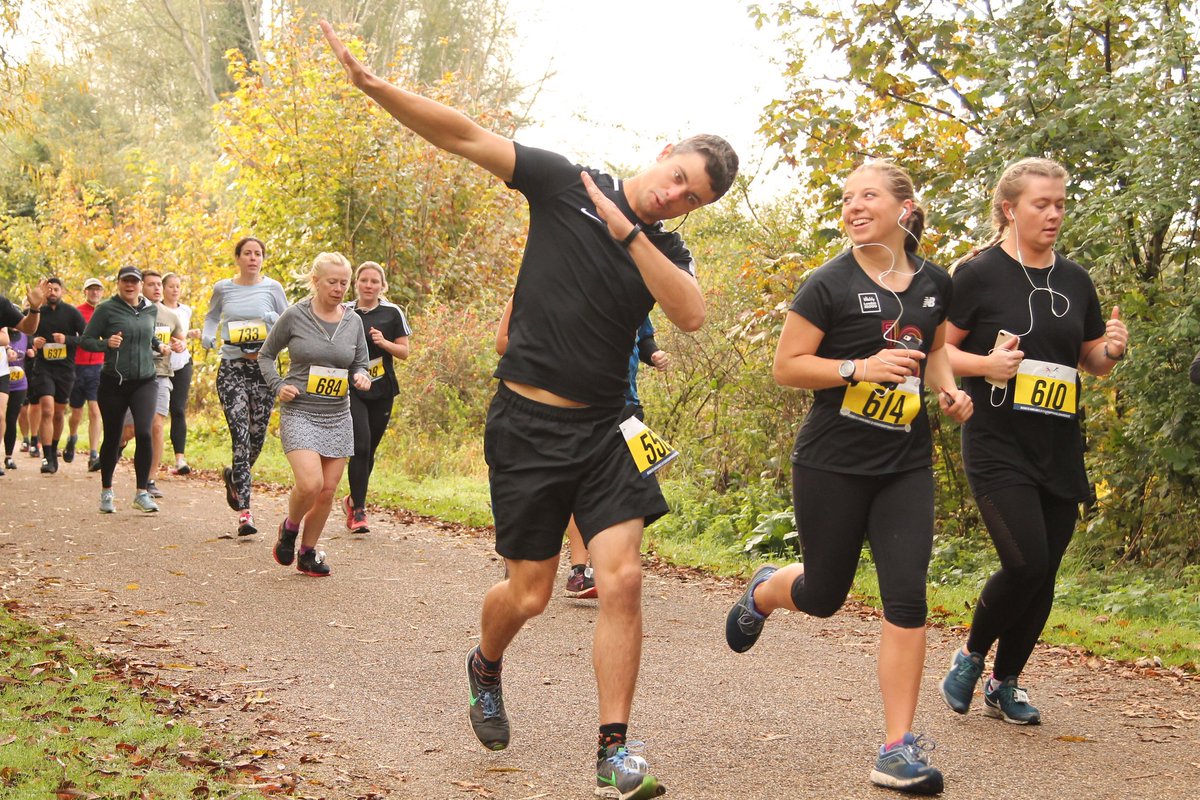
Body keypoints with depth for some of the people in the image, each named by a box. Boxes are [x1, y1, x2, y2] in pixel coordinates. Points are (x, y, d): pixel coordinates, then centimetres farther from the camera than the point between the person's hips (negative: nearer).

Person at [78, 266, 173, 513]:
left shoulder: (151, 310, 9)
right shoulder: (107, 309, -4)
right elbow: (85, 340, -2)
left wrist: (158, 346, 8)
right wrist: (106, 343, -19)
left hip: (144, 382, 2)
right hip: (113, 383, -2)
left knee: (144, 433, -16)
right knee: (112, 438, 7)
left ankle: (142, 493, -6)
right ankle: (106, 491, 27)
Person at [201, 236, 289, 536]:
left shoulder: (272, 288, 2)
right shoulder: (223, 288, 5)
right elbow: (211, 317, 23)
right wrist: (208, 337, 3)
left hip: (264, 368, 1)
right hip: (232, 368, -1)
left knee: (257, 438, 6)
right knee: (241, 438, -11)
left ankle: (234, 477, 40)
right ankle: (244, 512, -13)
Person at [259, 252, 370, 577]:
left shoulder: (353, 321, 5)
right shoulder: (295, 316, -5)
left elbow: (361, 364, 15)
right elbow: (266, 355, 7)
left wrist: (362, 377, -8)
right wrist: (278, 385, -8)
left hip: (338, 416, 4)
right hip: (299, 413, -4)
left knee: (328, 491, 5)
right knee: (310, 483, -21)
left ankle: (308, 552, 24)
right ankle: (290, 527, 11)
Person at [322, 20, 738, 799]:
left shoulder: (667, 251, 5)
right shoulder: (565, 184, -2)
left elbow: (691, 312, -17)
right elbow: (465, 136, -9)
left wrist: (624, 231, -17)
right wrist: (373, 83, -20)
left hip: (603, 429, 3)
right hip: (528, 424, -2)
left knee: (623, 579, -11)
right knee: (530, 592, 4)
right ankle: (486, 667, 40)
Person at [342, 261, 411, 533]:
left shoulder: (392, 313, 3)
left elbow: (404, 352, 3)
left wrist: (384, 342, -13)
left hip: (382, 391, 1)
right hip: (351, 388, -1)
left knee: (369, 451, 9)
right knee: (361, 447, -15)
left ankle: (352, 500, 31)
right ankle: (358, 510, -7)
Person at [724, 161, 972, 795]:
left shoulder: (934, 283, 4)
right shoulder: (830, 285, -10)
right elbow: (786, 366, -9)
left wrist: (947, 389, 1)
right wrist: (859, 367, -23)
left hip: (905, 465, 3)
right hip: (832, 464, -3)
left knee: (906, 596, -7)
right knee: (823, 596, 10)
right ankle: (762, 593, 48)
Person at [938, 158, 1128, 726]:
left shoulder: (1075, 281, 11)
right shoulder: (979, 274, -4)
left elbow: (1093, 361, 20)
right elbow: (939, 351, -3)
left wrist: (1113, 349, -3)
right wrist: (987, 363, -20)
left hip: (1060, 453, 5)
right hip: (998, 448, -5)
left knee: (1043, 577, 6)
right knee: (1026, 562, -18)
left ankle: (1005, 682, 25)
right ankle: (971, 654, 9)